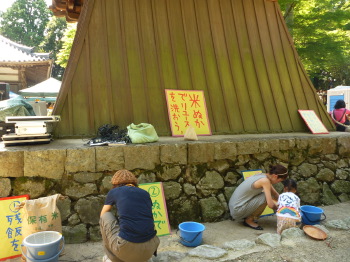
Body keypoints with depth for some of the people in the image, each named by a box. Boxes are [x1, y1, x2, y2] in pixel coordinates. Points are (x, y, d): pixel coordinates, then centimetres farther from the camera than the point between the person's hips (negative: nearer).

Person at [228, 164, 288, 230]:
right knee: (265, 197, -19)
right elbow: (270, 204, -21)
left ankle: (247, 216, 14)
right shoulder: (265, 181, -20)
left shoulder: (263, 176, 7)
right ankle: (249, 220, -3)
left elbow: (275, 195, 17)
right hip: (237, 211, -9)